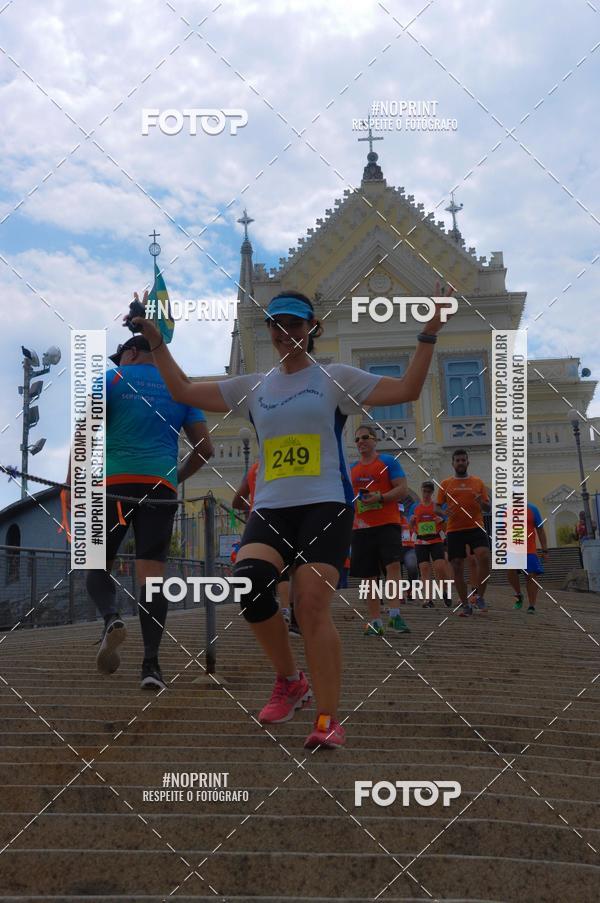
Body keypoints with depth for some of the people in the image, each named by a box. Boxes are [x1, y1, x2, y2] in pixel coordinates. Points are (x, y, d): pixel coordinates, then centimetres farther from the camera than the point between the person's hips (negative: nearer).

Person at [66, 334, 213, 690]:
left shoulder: (112, 379, 9)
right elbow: (205, 449, 14)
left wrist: (72, 480, -5)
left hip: (115, 483, -2)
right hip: (161, 487, 2)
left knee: (98, 563, 11)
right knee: (152, 571, -1)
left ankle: (112, 618, -19)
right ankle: (151, 664, -9)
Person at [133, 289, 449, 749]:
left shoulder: (335, 378, 7)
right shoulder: (253, 386, 18)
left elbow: (406, 389, 1)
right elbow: (184, 391, 22)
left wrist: (429, 334, -5)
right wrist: (157, 344, 19)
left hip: (325, 506, -3)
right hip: (269, 509, 3)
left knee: (313, 605, -17)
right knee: (247, 582, -23)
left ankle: (328, 718, -6)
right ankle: (290, 680, 0)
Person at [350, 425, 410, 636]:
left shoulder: (389, 461, 3)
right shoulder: (352, 468, 17)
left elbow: (402, 490, -6)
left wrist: (380, 497, -18)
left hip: (387, 524, -5)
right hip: (361, 527, 5)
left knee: (393, 564, -21)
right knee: (369, 576, 5)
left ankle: (394, 616, -21)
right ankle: (374, 622, 10)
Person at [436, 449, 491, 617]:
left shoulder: (478, 482, 11)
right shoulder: (445, 484, 10)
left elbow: (488, 508, 12)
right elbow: (437, 507, 11)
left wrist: (481, 502, -11)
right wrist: (444, 512, -11)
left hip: (475, 527, -1)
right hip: (454, 530, 1)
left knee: (485, 558, -23)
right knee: (457, 568, 0)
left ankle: (479, 596, -5)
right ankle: (466, 605, 12)